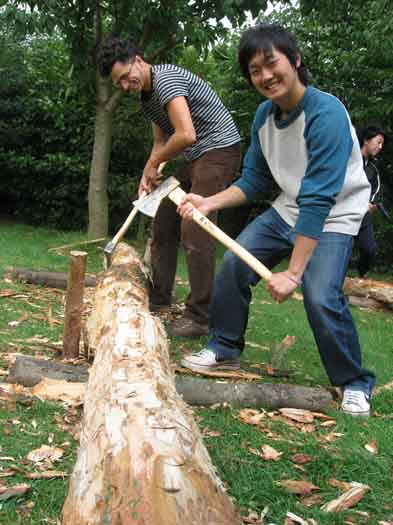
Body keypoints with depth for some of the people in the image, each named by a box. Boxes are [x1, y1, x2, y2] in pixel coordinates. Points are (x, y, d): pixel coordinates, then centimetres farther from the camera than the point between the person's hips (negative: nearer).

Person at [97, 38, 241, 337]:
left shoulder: (165, 80, -19)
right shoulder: (146, 96, 13)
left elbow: (186, 135, -30)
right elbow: (161, 142, 20)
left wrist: (153, 163, -15)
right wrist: (148, 176, 3)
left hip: (219, 148, -10)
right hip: (195, 158, 10)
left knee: (193, 229, -16)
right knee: (164, 222, 12)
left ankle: (200, 318, -11)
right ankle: (159, 299, 23)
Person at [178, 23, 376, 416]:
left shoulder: (326, 113, -29)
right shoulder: (264, 115, -5)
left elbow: (318, 201, -33)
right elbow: (253, 179, 5)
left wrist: (293, 273, -33)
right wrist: (209, 203, -12)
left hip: (334, 217, -7)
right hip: (288, 209, 7)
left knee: (321, 296, -22)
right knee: (233, 264, -1)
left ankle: (354, 383, 1)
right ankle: (224, 349, 19)